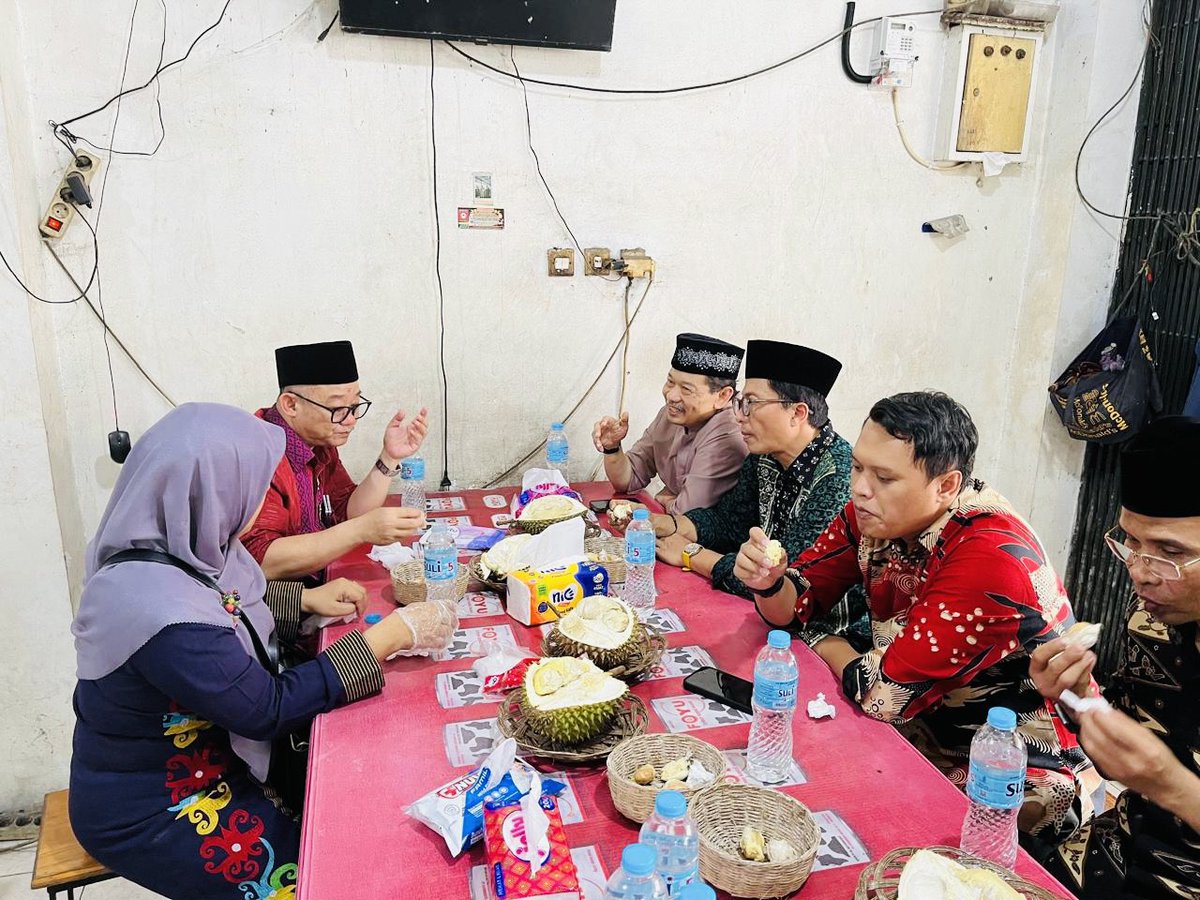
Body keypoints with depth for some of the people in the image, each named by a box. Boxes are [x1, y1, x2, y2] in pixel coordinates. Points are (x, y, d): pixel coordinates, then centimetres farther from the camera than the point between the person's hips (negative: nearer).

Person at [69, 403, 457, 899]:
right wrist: (390, 635, -24)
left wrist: (308, 599, 0)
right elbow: (270, 709, -27)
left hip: (196, 759, 8)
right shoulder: (162, 614, -35)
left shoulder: (175, 547, -9)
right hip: (149, 816, -8)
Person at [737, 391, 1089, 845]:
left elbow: (884, 694, -29)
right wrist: (767, 581, -22)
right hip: (925, 734, 7)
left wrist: (831, 649, -8)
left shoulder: (992, 557, -30)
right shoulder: (874, 514, -7)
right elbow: (793, 604, 0)